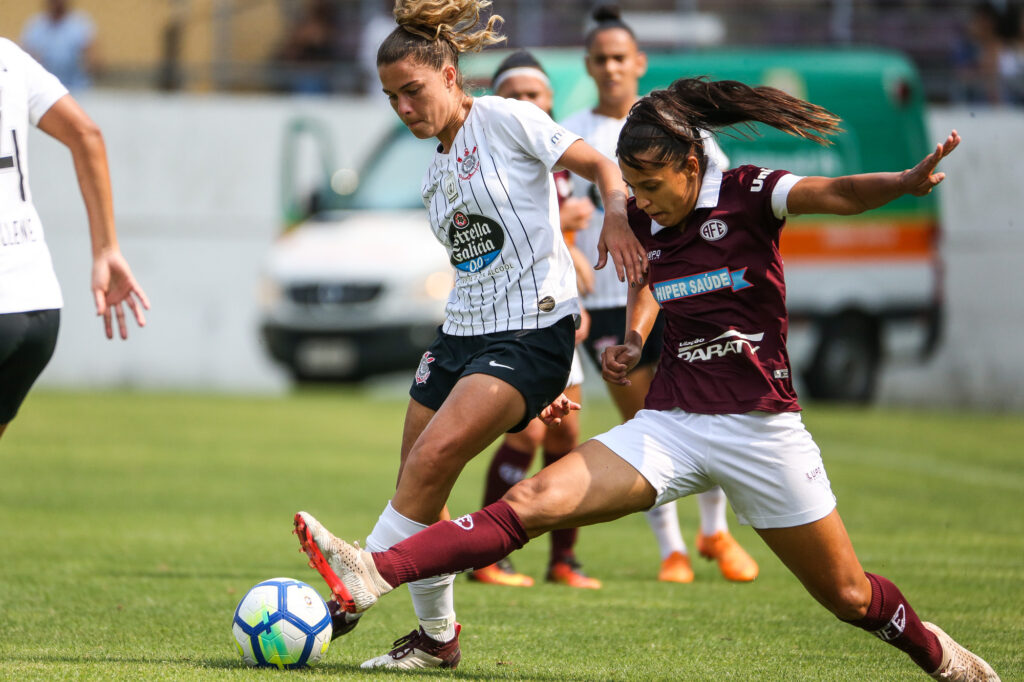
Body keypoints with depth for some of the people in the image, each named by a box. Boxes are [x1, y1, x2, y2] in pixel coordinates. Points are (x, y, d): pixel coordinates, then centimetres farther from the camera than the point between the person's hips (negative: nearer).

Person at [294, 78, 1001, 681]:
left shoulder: (747, 194, -9)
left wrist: (909, 181, -47)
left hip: (760, 428, -4)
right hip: (671, 426, 4)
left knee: (849, 596, 6)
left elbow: (837, 194, -27)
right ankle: (376, 576, -26)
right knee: (532, 501, -15)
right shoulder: (647, 221, 7)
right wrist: (633, 341, 11)